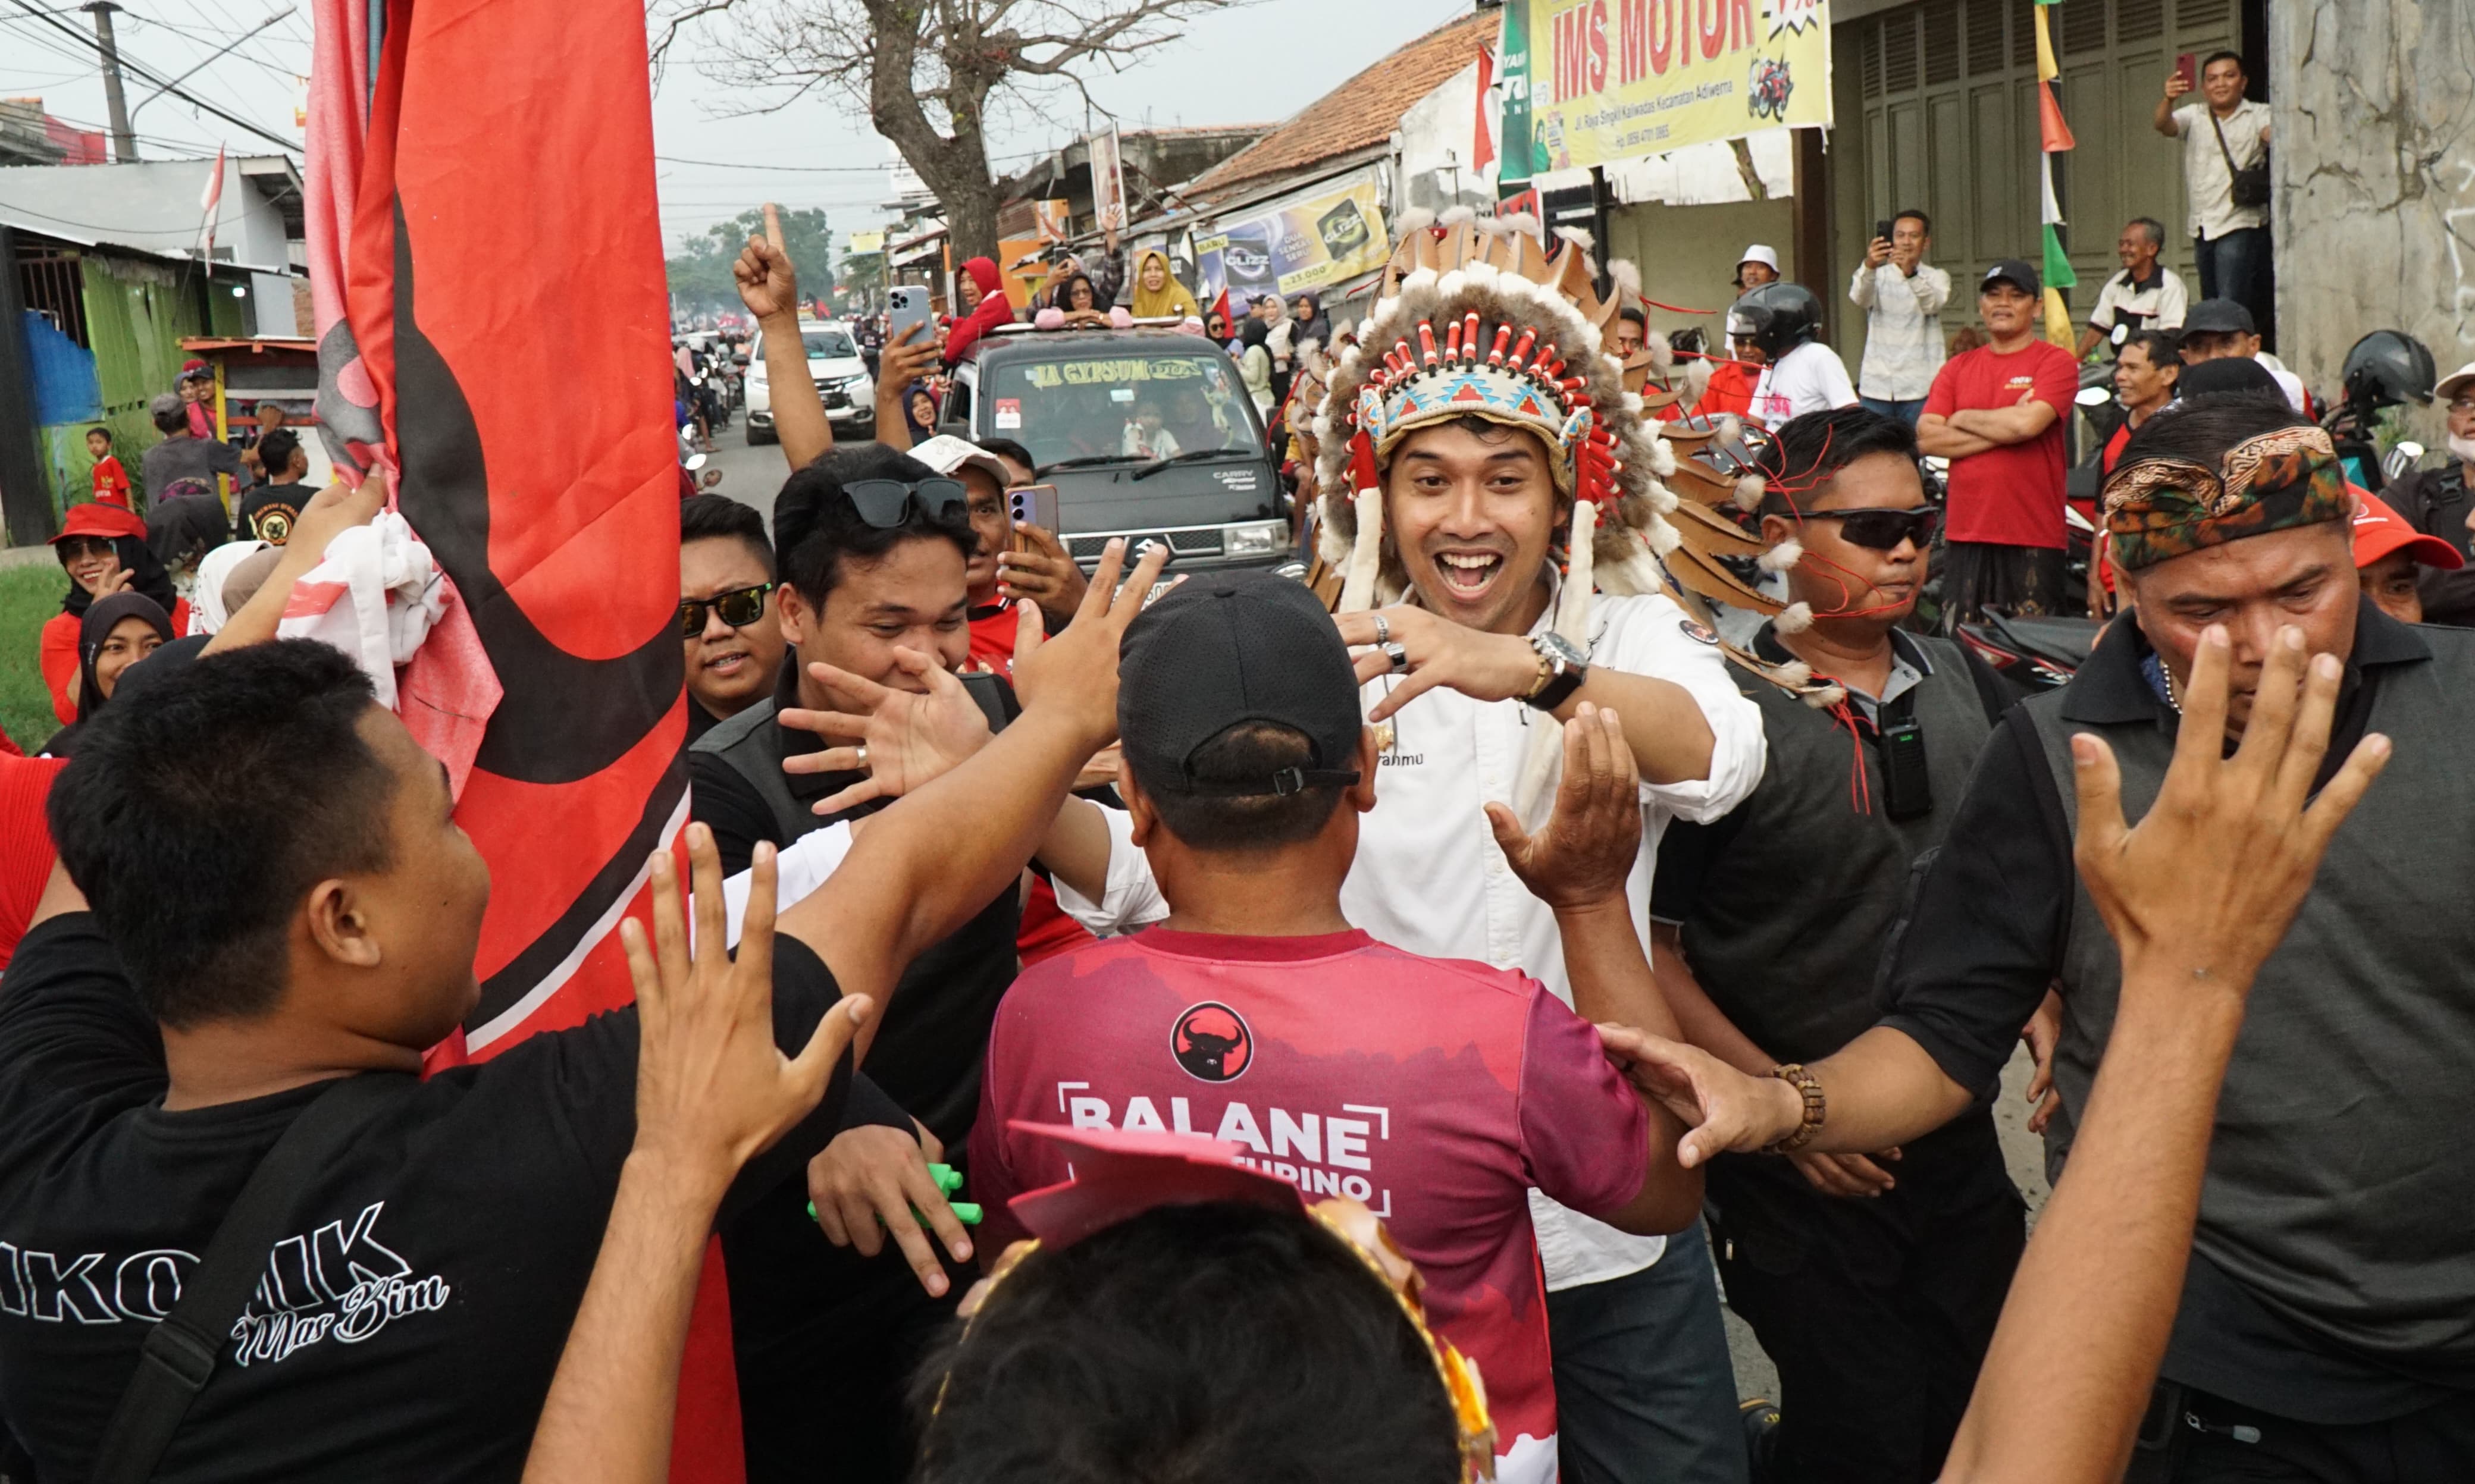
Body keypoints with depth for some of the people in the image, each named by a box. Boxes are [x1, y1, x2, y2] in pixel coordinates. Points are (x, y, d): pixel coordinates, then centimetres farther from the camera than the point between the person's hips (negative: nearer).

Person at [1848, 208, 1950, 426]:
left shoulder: (1937, 277, 8)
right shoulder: (1878, 276, 12)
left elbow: (1932, 304, -14)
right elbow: (1858, 298, -11)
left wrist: (1911, 273, -34)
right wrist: (1869, 266, -32)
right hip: (1876, 386, 2)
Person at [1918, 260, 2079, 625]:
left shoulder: (2055, 362, 2)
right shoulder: (1957, 368, 14)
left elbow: (2027, 423, -16)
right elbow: (1926, 439, 1)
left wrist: (1961, 418, 0)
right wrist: (2003, 430, -7)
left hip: (2033, 539, -4)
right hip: (1966, 536, 4)